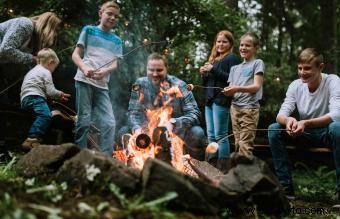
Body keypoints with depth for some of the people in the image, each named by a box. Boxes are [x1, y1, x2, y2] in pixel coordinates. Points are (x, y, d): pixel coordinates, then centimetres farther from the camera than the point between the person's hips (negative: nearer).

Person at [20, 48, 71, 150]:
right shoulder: (46, 72, 4)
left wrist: (58, 96, 33)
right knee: (45, 115, -29)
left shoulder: (34, 71, 34)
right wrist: (60, 94, 17)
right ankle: (32, 140, -45)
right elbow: (50, 91, -3)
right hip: (34, 97, -10)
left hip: (25, 99, 10)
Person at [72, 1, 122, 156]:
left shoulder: (116, 41, 18)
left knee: (109, 122, -6)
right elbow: (76, 54, 5)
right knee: (84, 120, -9)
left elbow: (114, 64, 8)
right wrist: (84, 68, -17)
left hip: (102, 85, 4)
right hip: (84, 80, -4)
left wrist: (104, 72, -16)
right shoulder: (89, 30, 10)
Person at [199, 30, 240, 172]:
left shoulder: (232, 58, -2)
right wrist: (204, 73, 6)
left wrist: (214, 70, -14)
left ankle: (222, 169, -6)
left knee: (220, 136, -8)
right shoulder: (213, 59, 22)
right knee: (211, 135, 8)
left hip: (222, 100, -8)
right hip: (209, 100, 8)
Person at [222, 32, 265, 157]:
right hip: (235, 107, 6)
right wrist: (228, 91, -10)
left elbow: (257, 86, -8)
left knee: (245, 145, -13)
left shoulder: (257, 63, 4)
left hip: (250, 108, -6)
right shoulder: (235, 68, 22)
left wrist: (238, 88, -24)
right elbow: (232, 88, 15)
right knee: (238, 144, 3)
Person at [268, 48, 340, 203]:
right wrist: (288, 120, -39)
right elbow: (281, 115, -13)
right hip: (304, 134, 4)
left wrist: (306, 123, -45)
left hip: (326, 133, -4)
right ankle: (286, 187, -13)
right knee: (273, 129, -18)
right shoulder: (295, 85, -5)